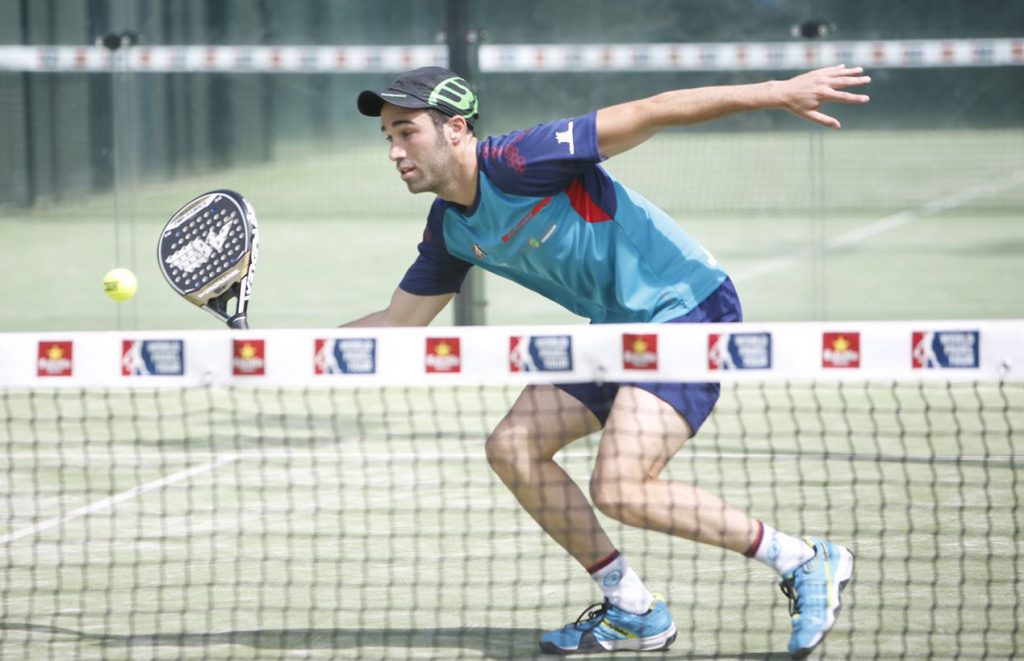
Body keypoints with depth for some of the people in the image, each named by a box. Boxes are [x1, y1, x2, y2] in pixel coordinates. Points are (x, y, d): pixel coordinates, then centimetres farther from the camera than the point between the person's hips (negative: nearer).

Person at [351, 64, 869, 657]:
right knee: (513, 449, 3)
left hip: (689, 308, -9)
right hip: (620, 328, 9)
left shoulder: (518, 161, -20)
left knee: (619, 490, -20)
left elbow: (650, 114, -22)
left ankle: (804, 561, -7)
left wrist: (777, 92, -27)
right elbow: (400, 321, 19)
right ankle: (635, 613, 10)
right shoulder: (451, 231, 6)